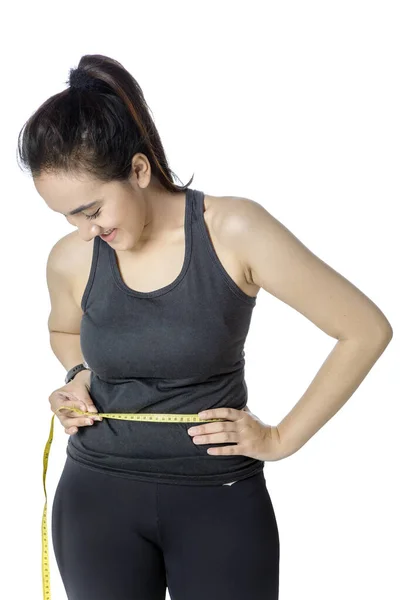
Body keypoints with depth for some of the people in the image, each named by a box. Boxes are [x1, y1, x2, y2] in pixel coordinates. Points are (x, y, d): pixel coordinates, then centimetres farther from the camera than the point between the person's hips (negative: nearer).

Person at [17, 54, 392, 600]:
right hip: (98, 494, 3)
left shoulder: (234, 231, -15)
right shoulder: (70, 260, -4)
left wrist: (283, 438, -10)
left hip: (220, 495, -2)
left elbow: (368, 329, -11)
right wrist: (79, 376, -1)